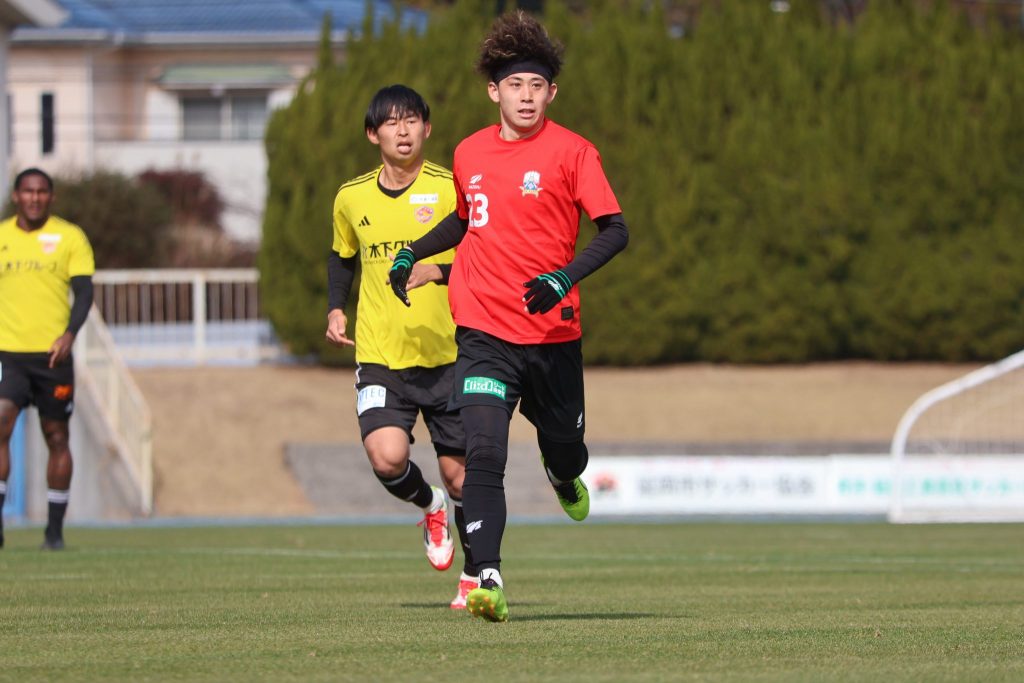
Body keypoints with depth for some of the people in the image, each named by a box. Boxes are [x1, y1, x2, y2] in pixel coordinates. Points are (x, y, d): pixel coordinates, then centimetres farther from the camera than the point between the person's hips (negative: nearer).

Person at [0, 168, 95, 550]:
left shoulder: (70, 237, 3)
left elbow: (84, 290, -2)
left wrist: (69, 334, -17)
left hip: (52, 352, 0)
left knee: (56, 437, 5)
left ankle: (55, 530, 14)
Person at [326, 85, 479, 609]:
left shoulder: (450, 190, -5)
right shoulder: (351, 198, 6)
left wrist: (438, 271, -22)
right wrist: (335, 309, 11)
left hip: (447, 355, -2)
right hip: (379, 357, 2)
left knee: (458, 472, 3)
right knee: (387, 458, -20)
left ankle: (475, 572, 26)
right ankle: (430, 507, 15)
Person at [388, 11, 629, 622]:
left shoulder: (571, 151, -6)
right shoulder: (469, 154, 8)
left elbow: (615, 230, -11)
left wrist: (563, 278, -24)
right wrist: (413, 254, 20)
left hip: (553, 334, -1)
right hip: (484, 333, 1)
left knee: (565, 449, 15)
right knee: (484, 452, -17)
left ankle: (565, 480, 54)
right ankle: (489, 579, -22)